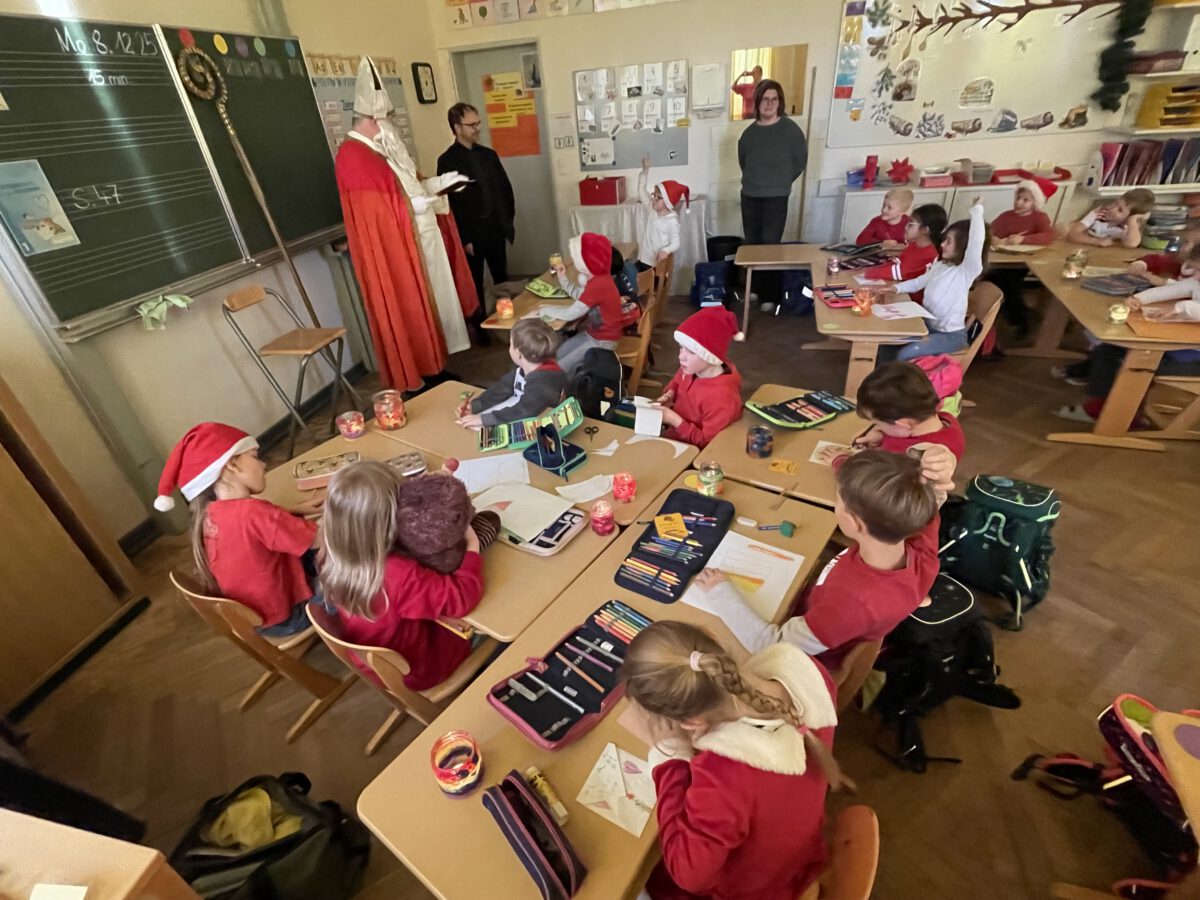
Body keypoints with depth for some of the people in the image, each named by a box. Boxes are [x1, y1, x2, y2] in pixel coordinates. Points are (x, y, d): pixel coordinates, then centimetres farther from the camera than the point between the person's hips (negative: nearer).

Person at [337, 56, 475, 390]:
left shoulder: (377, 148, 15)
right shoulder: (354, 156, -16)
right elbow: (383, 208, -24)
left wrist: (441, 182, 16)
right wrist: (428, 201, -17)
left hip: (417, 241, 10)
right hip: (394, 247, -10)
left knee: (430, 305, 14)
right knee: (408, 313, -3)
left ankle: (432, 368, 25)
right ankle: (415, 379, 9)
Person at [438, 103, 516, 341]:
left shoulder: (489, 154, 11)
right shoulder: (447, 161, -6)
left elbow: (505, 188, 15)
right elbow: (449, 203, -10)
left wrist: (508, 220, 6)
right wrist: (464, 238, -13)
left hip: (495, 229, 5)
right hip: (471, 233, -5)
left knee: (502, 279, 11)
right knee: (475, 284, 5)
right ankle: (481, 327, 17)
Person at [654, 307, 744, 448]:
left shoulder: (721, 397, -34)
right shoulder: (693, 368, -10)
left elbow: (707, 442, -27)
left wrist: (673, 420, -30)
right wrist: (670, 394, -7)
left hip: (688, 448, -8)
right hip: (676, 429, 8)